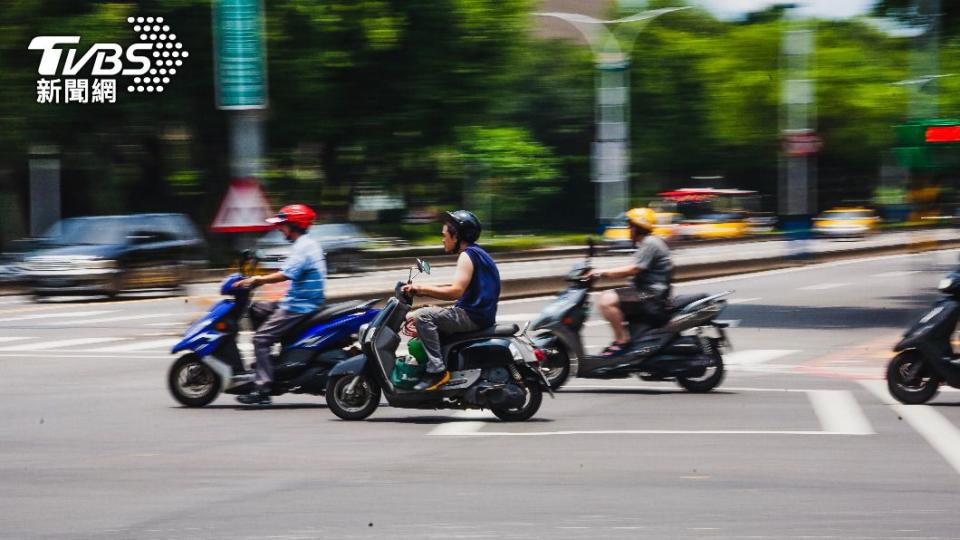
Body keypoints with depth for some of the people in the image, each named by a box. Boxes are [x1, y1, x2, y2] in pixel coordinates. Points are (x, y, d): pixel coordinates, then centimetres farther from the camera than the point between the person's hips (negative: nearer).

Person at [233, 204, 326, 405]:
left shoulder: (303, 247, -17)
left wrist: (256, 280, -21)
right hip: (303, 303, 10)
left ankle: (263, 390, -19)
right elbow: (291, 272, 21)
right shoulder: (308, 244, 15)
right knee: (256, 310, 19)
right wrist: (259, 279, 14)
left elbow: (286, 274, -28)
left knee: (261, 338, -14)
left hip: (298, 306, -10)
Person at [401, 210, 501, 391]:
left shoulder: (467, 255, -12)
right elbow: (459, 290, 21)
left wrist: (422, 288, -18)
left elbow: (456, 291, -23)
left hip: (472, 316, -11)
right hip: (479, 315, 11)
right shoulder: (476, 253, 20)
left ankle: (437, 370, -25)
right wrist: (423, 290, 14)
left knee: (423, 316, -19)